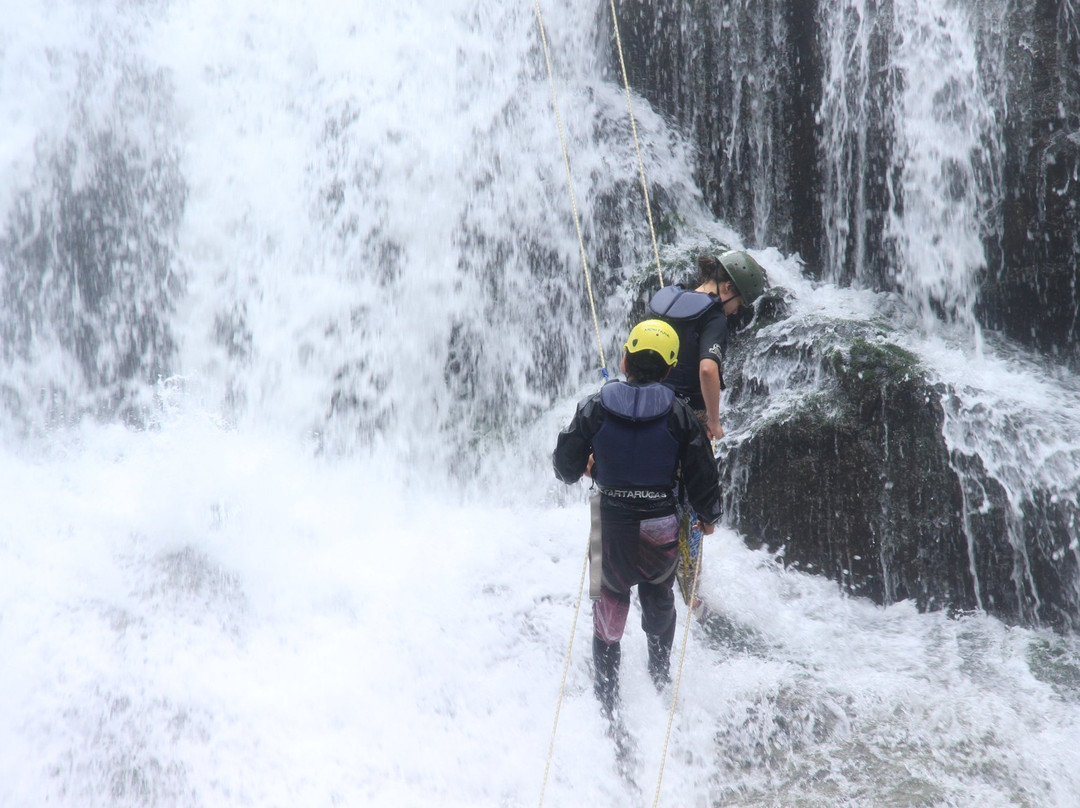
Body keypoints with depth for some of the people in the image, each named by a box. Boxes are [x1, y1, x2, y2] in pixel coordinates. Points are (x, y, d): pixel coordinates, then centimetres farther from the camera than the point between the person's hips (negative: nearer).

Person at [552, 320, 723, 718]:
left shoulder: (595, 407, -7)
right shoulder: (678, 414, -8)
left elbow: (566, 468, -4)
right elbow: (701, 474, -5)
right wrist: (709, 516, 14)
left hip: (611, 525, 0)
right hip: (661, 526, 0)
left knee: (609, 615, 16)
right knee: (659, 602, 27)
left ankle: (607, 703, 18)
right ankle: (660, 676, 39)